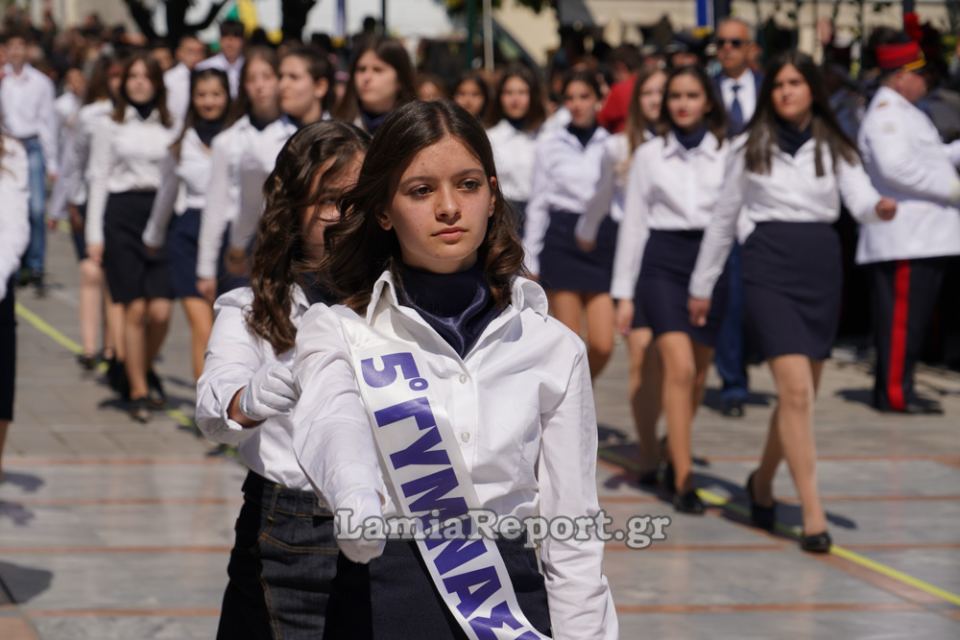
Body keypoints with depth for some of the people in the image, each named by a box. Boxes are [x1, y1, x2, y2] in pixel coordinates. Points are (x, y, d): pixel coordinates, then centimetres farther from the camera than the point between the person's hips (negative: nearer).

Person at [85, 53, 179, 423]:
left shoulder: (170, 128, 10)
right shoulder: (110, 127, 7)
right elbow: (98, 180, 6)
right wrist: (94, 235, 0)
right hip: (122, 215, -1)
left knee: (161, 310, -9)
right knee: (135, 310, -5)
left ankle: (146, 368, 20)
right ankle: (138, 391, 5)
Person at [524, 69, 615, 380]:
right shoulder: (549, 144, 7)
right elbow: (537, 203, 7)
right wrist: (530, 260, 3)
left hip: (603, 239, 1)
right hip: (562, 239, 0)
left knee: (602, 344, -6)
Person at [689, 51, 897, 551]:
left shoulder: (834, 149, 10)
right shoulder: (751, 149, 7)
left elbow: (859, 199, -6)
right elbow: (723, 219, 13)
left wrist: (880, 208, -30)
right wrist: (701, 285, 14)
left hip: (821, 266, 3)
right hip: (770, 268, -3)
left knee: (798, 394, 10)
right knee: (796, 391, -15)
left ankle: (762, 482, 35)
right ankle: (812, 515, -16)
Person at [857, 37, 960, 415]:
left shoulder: (903, 113, 23)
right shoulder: (885, 115, -12)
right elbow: (896, 167, -24)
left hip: (924, 235, 11)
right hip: (903, 238, -11)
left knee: (913, 317, 12)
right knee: (902, 315, -10)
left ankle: (896, 388, 16)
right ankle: (893, 392, -8)